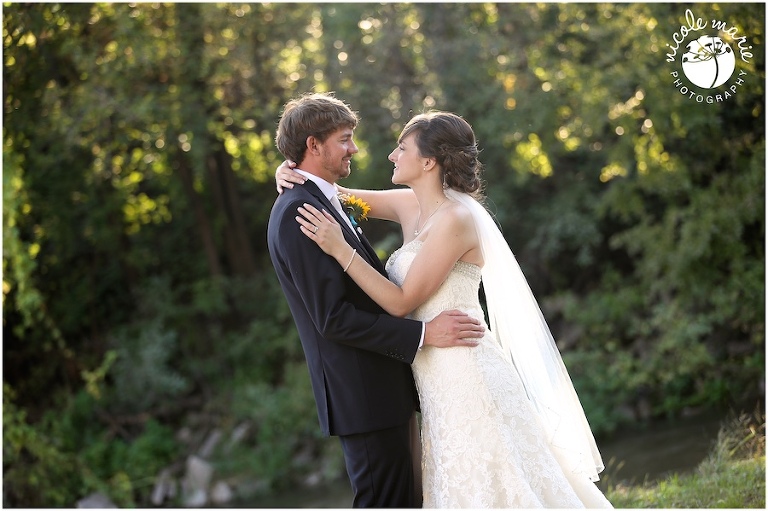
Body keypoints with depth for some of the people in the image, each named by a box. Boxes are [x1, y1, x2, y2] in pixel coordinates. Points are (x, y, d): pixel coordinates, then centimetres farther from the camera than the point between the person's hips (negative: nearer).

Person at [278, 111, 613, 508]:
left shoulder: (455, 219, -17)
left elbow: (402, 302, -17)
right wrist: (295, 174, 1)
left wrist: (340, 249, -20)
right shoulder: (411, 205, 7)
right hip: (441, 381, 9)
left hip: (465, 375, -9)